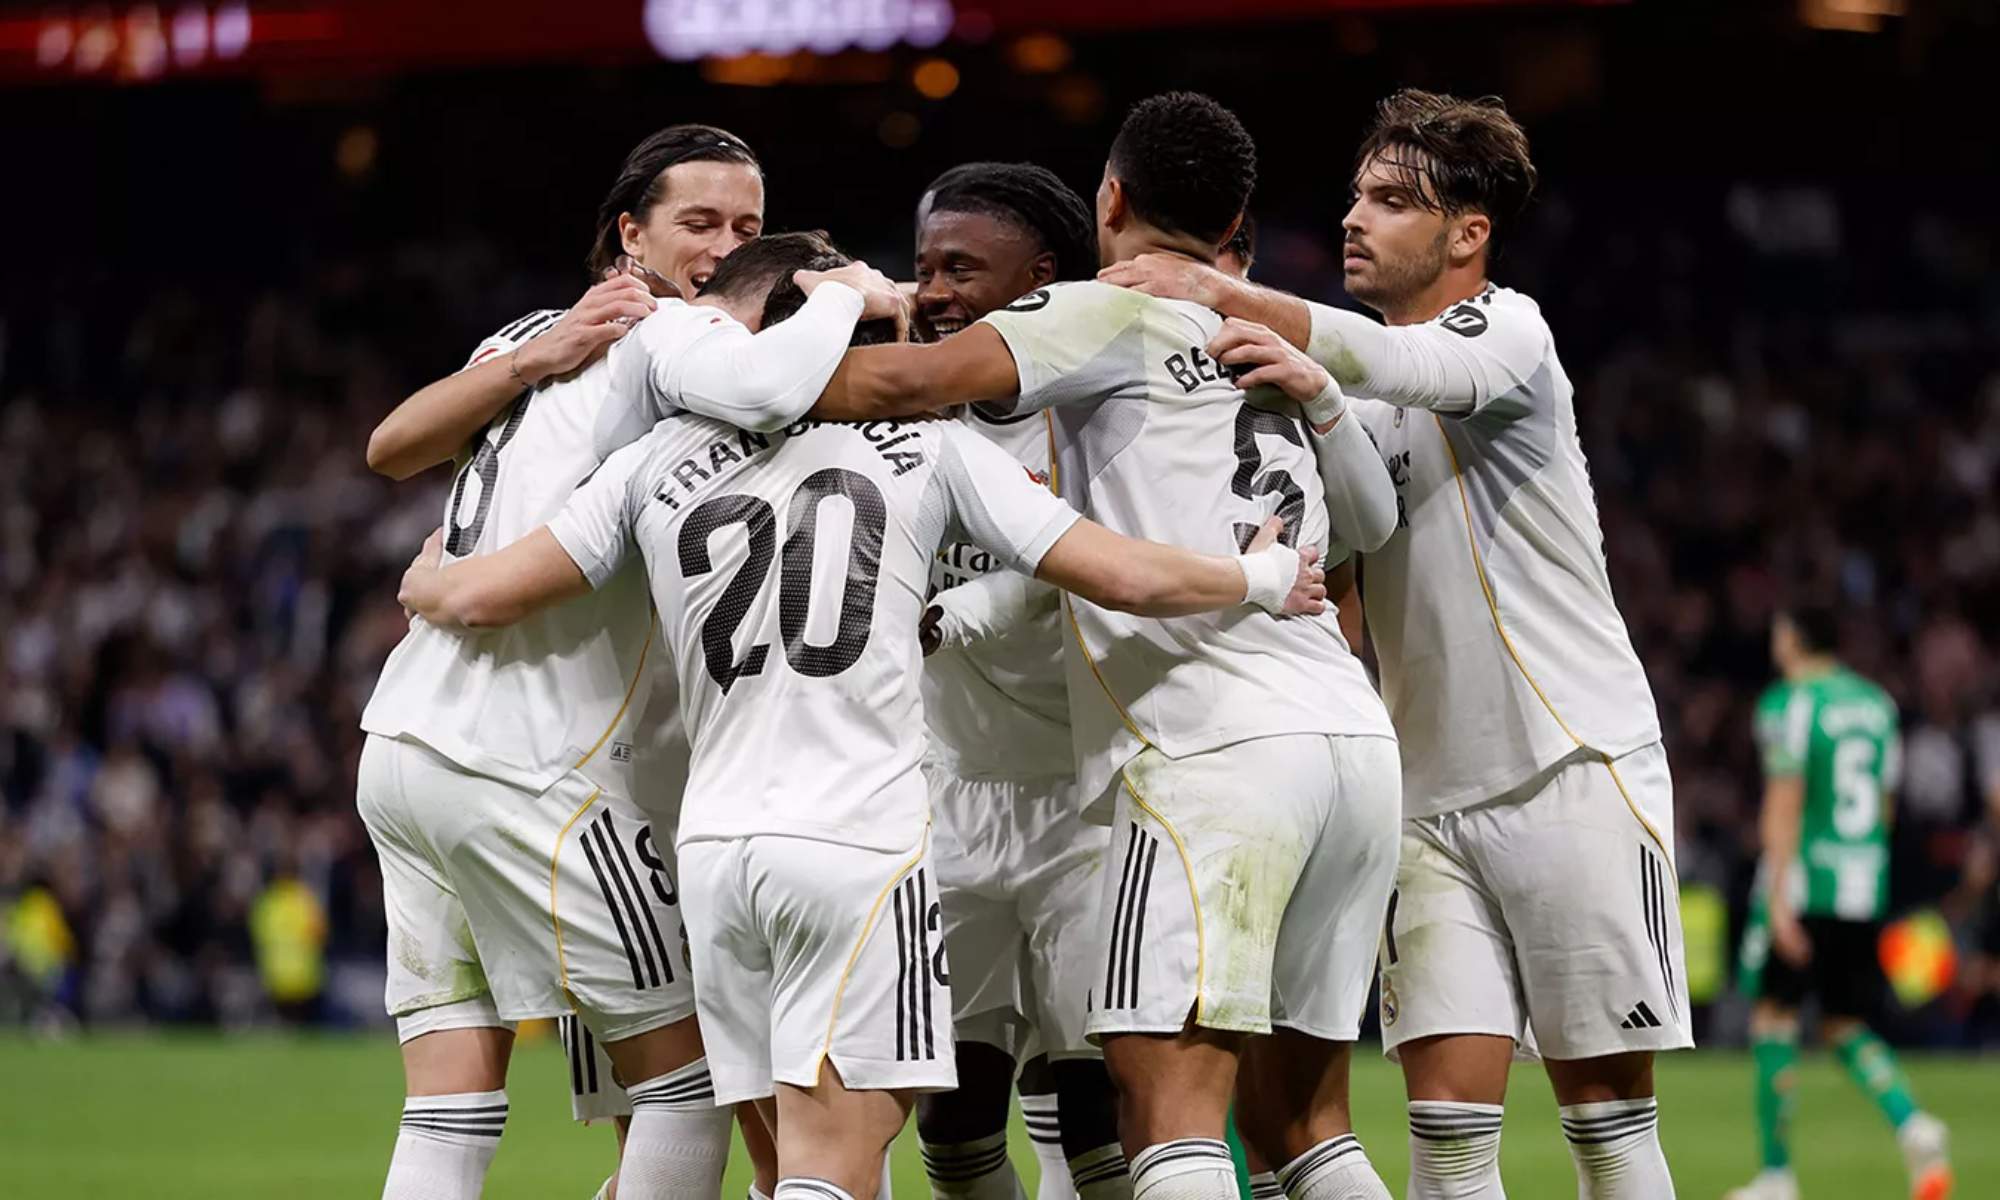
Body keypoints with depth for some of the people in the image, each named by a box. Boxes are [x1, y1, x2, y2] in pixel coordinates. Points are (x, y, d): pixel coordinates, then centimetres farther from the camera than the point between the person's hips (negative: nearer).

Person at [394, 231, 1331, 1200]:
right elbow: (1126, 577, 4)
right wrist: (1262, 580, 23)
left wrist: (426, 579, 33)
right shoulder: (921, 442, 6)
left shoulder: (660, 460, 11)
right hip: (859, 841, -3)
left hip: (714, 842, 4)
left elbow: (476, 598, 9)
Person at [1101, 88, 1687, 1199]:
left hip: (1577, 773, -5)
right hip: (1434, 801, 5)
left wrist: (1217, 293, -35)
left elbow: (1397, 365, -26)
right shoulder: (1350, 406, 15)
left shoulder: (1509, 332, -5)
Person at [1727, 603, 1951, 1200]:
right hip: (1864, 891, 6)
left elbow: (1784, 802, -15)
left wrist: (1778, 898, -17)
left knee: (1773, 1015, 4)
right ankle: (1913, 1125, -12)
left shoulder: (1789, 702, -8)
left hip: (1803, 881, -6)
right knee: (1845, 1025, 13)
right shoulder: (1877, 703, 13)